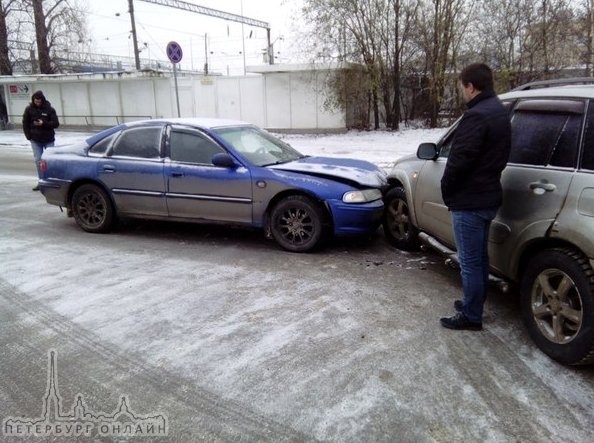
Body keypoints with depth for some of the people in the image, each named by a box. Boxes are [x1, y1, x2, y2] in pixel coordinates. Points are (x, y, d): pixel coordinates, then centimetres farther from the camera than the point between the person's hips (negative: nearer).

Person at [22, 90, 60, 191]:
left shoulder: (49, 109, -5)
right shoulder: (29, 109, 1)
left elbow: (56, 123, -8)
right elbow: (25, 124, 7)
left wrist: (43, 124, -21)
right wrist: (29, 136, -1)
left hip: (48, 140, -2)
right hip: (35, 140, 2)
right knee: (38, 161, 4)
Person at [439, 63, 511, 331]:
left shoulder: (476, 115, -20)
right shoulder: (499, 112, 13)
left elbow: (459, 160, -22)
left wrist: (446, 190, -7)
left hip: (469, 201, -10)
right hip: (487, 196, 10)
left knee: (470, 261, 0)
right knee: (479, 257, 20)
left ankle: (471, 317, 11)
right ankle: (474, 304, 34)